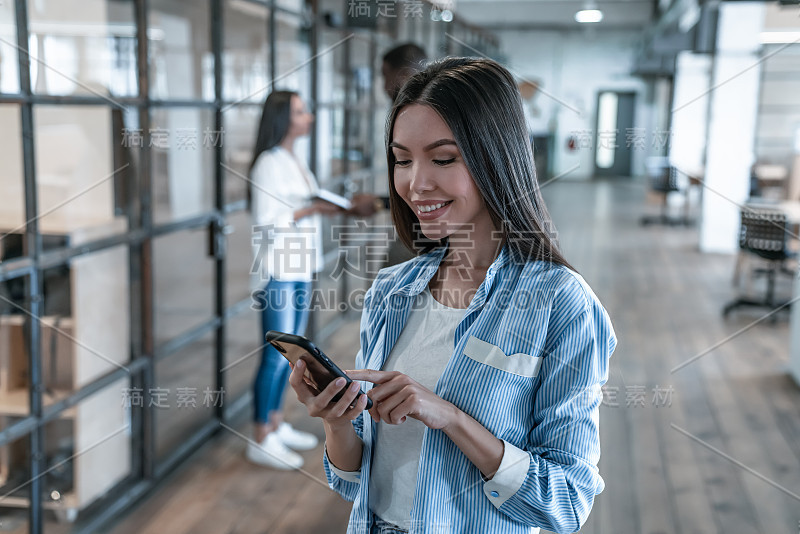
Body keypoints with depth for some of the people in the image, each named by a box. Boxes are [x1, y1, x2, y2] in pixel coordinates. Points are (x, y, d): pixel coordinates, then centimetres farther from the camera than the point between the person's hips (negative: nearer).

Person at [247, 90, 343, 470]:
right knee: (276, 356, -4)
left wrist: (326, 207, 5)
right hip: (278, 272, -9)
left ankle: (276, 424, 28)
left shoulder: (294, 161, 14)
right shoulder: (268, 164, -14)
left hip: (300, 269, 9)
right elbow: (267, 223, -18)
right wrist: (311, 210, -20)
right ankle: (261, 441, 6)